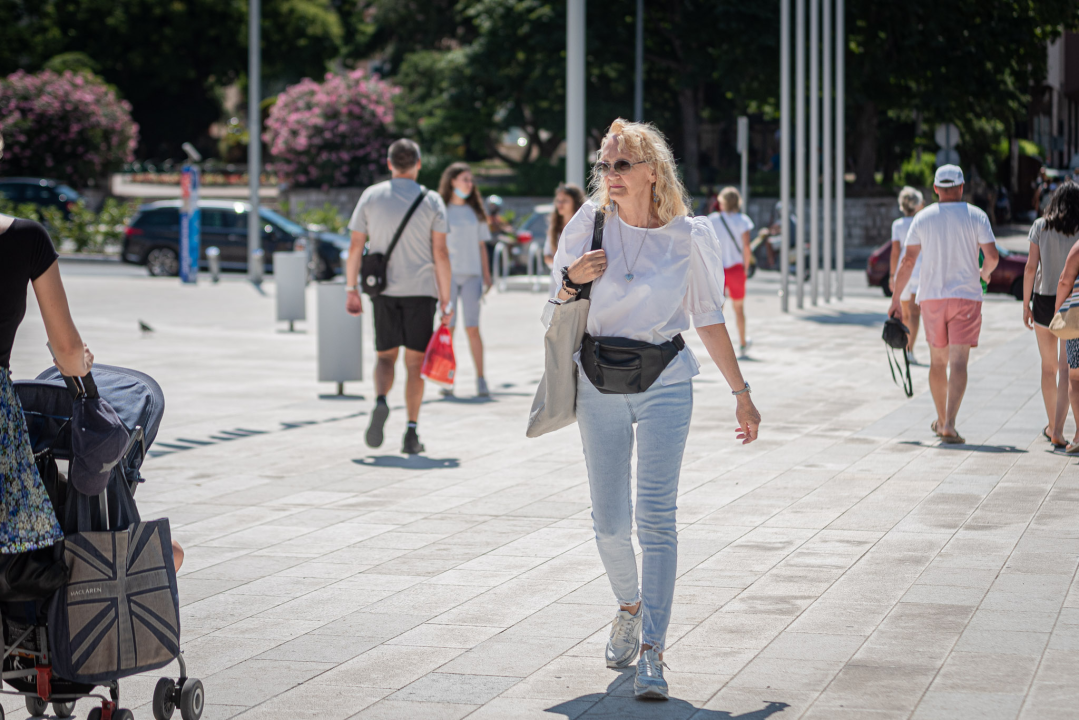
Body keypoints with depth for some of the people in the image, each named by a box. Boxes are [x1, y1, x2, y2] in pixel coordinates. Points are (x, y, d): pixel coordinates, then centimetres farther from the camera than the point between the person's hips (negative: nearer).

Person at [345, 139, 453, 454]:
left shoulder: (371, 196, 3)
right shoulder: (431, 201, -1)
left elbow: (355, 246, 2)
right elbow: (440, 253, -6)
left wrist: (351, 290, 8)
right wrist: (445, 300, -2)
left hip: (383, 290, 1)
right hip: (421, 291, -1)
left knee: (386, 356, 12)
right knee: (415, 361, 5)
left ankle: (380, 403, -18)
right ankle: (411, 432, 1)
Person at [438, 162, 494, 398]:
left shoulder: (475, 211, 14)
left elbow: (481, 245, 16)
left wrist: (486, 275, 9)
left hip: (471, 274, 2)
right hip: (448, 275, -2)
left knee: (473, 328, -4)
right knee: (447, 328, -2)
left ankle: (480, 379, -4)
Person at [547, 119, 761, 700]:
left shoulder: (688, 237, -1)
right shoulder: (592, 224, 1)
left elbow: (710, 320, 8)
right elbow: (559, 314, 10)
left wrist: (741, 393, 9)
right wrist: (571, 279, -12)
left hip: (664, 384, -2)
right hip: (598, 384, 2)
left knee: (656, 518, -11)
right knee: (609, 521, 5)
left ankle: (651, 652, -13)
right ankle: (629, 608, 34)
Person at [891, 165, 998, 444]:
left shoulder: (923, 218, 2)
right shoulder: (976, 216, -2)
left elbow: (908, 261, -2)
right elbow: (992, 256, -7)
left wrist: (895, 299, 3)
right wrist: (985, 272, 17)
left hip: (931, 297, 2)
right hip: (966, 296, -2)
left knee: (938, 361, 16)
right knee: (958, 362, -7)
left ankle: (941, 421, 28)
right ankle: (949, 424, -21)